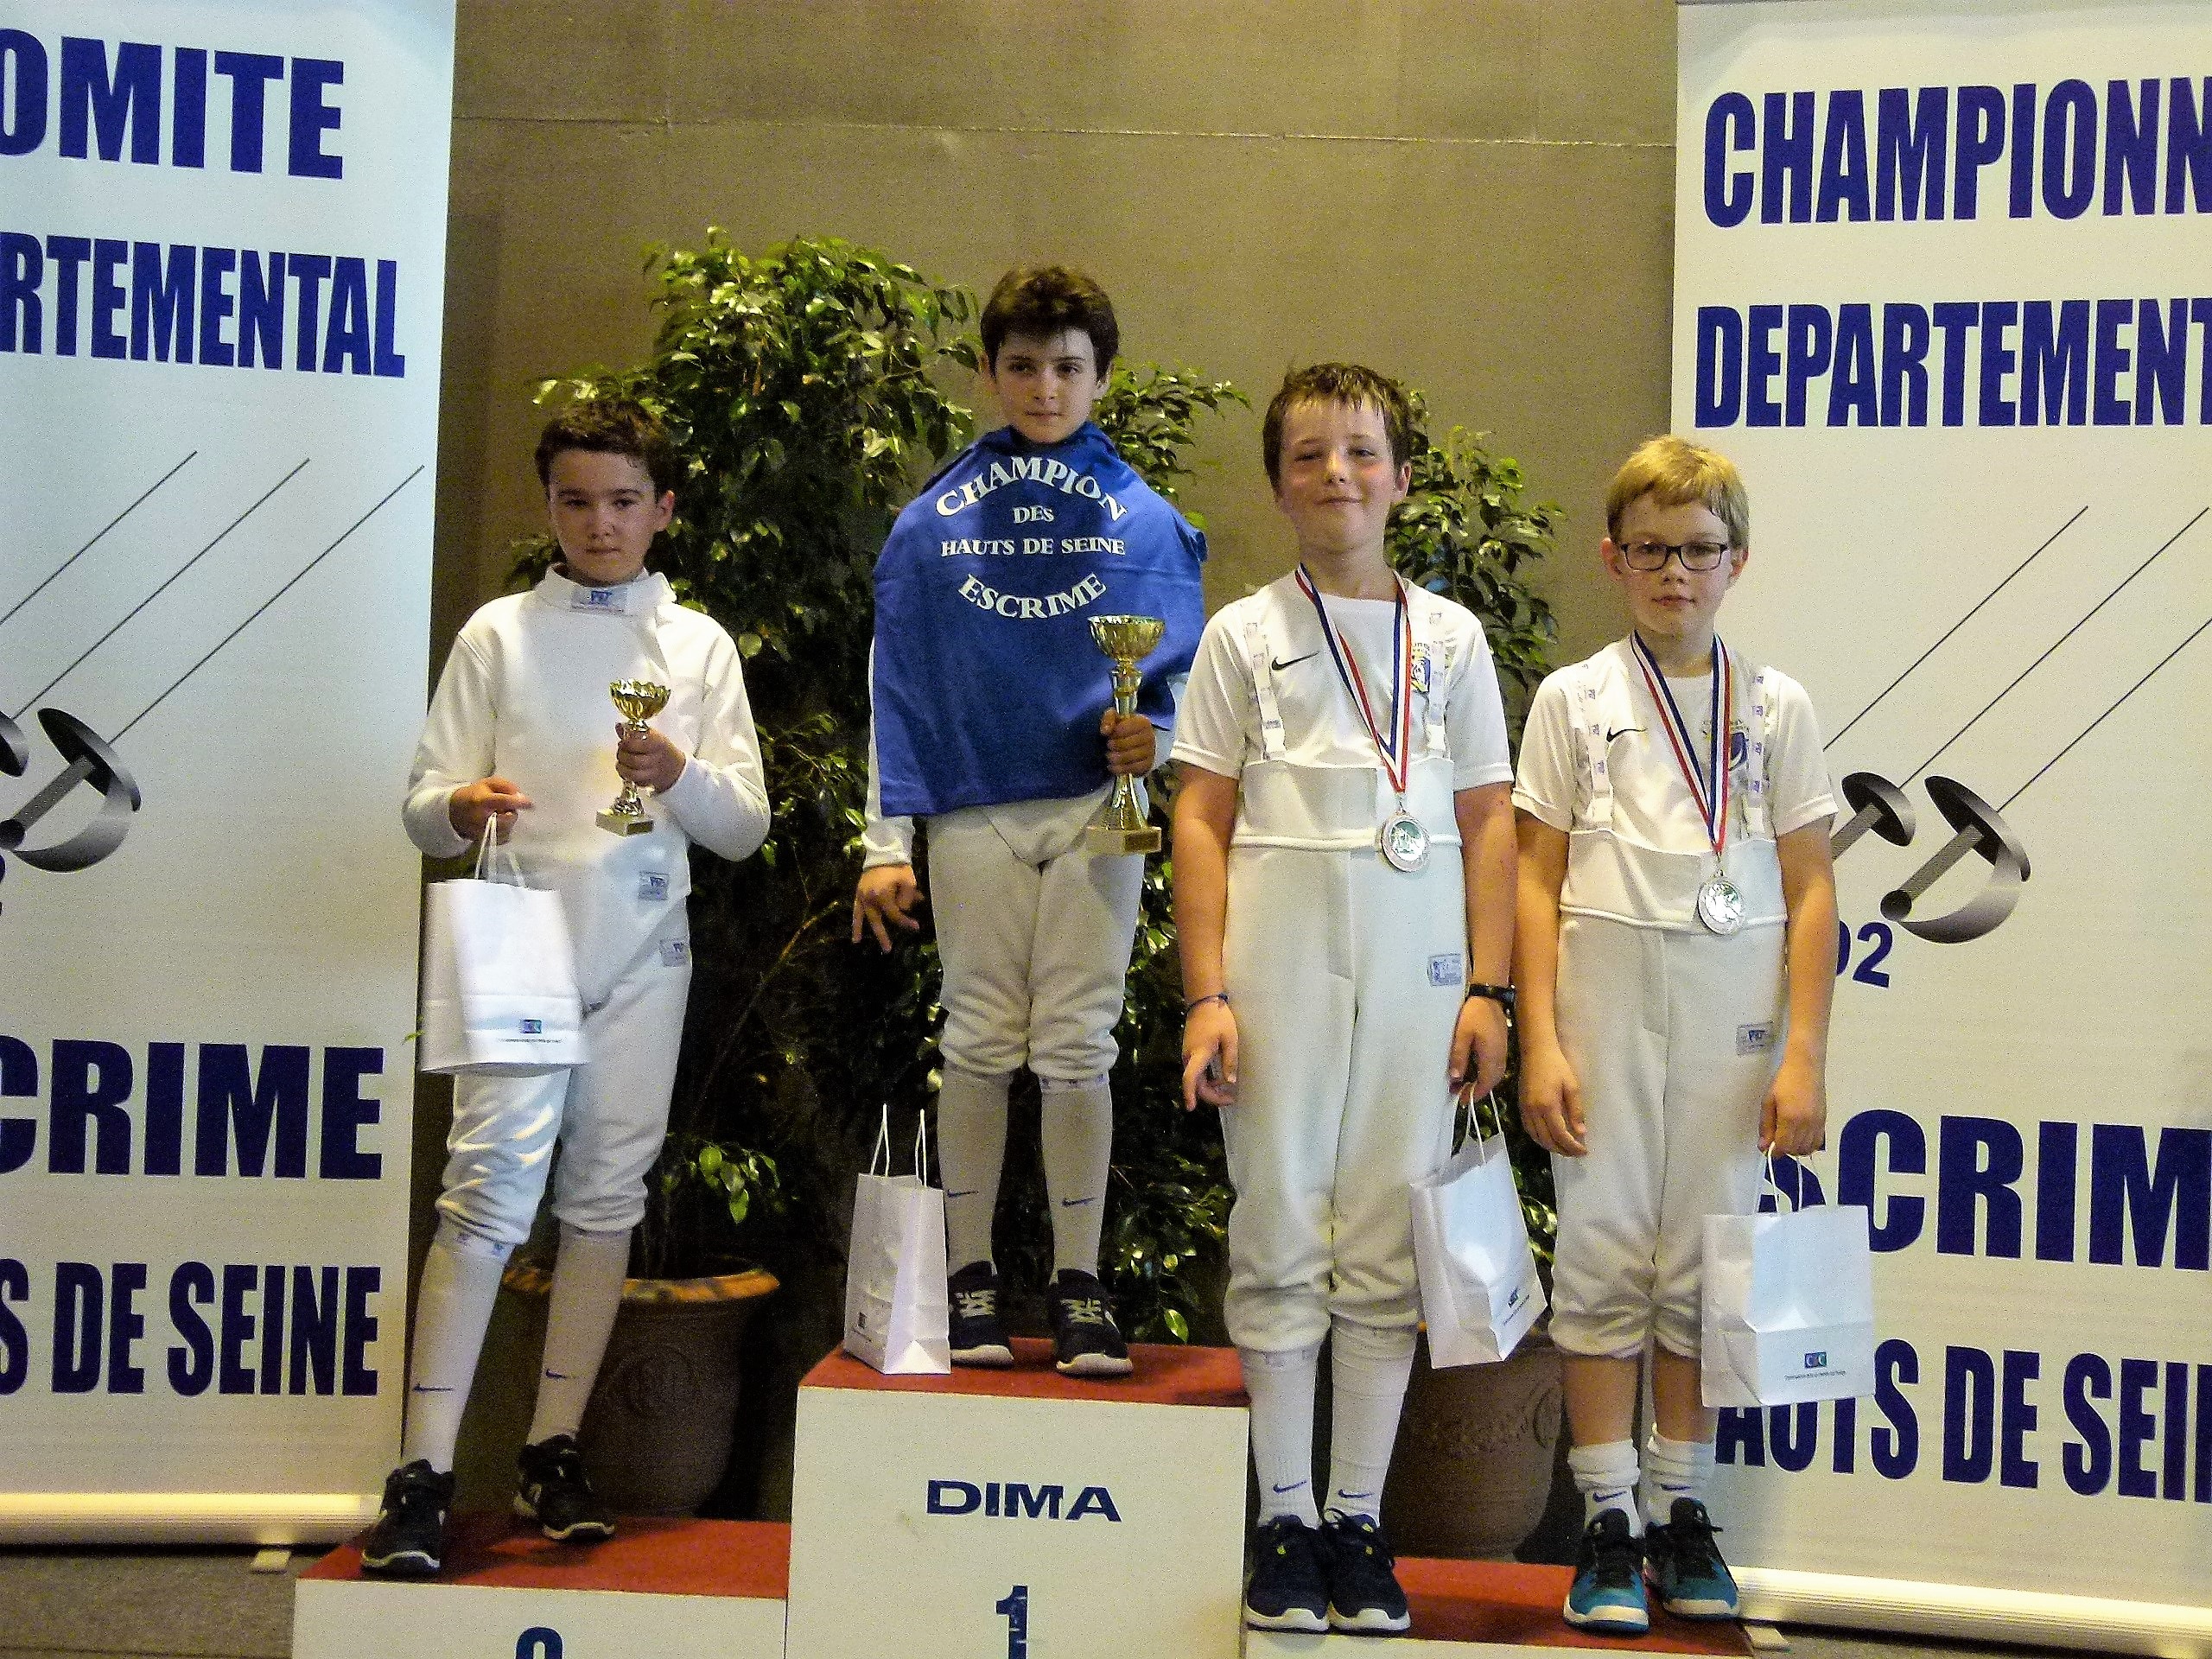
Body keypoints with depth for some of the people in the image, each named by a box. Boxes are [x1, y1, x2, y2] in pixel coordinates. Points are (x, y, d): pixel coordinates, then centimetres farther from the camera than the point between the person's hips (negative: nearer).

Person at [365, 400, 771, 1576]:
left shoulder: (698, 645, 11)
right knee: (490, 1186, -12)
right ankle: (423, 1475, -11)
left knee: (606, 1193, 5)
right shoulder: (499, 635, 7)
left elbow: (746, 826, 7)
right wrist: (461, 809, -20)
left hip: (642, 957, 2)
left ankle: (552, 1454, 15)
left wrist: (681, 776, -13)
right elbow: (425, 806, 3)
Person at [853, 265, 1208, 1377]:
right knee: (980, 1044, 4)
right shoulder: (933, 521, 5)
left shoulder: (1146, 522, 6)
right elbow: (896, 682, 5)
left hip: (1096, 809, 0)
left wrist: (1155, 736, -11)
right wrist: (887, 840, 0)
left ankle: (1077, 1283, 11)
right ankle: (970, 1277, 14)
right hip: (975, 814, 0)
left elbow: (1184, 669, 11)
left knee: (1078, 1046, 2)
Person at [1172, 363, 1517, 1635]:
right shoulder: (1245, 635, 6)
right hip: (1283, 958, -1)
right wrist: (1208, 993, -5)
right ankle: (1286, 1519, 12)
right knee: (1280, 1234, 2)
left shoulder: (1450, 636, 10)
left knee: (1389, 1244, 4)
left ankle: (1360, 1515, 14)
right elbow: (1204, 821, 2)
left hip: (1415, 967, 1)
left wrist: (1487, 991, 1)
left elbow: (1489, 820, 9)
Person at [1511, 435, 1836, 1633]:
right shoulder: (1574, 700, 5)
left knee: (1704, 1260, 4)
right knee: (1604, 1252, 0)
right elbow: (1538, 880, 2)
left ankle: (1681, 1509, 17)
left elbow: (1810, 889, 5)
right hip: (1607, 992, -1)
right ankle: (1609, 1520, 8)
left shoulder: (1775, 708, 7)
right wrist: (1540, 1042, -5)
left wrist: (1804, 1056, -2)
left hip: (1734, 1004, 1)